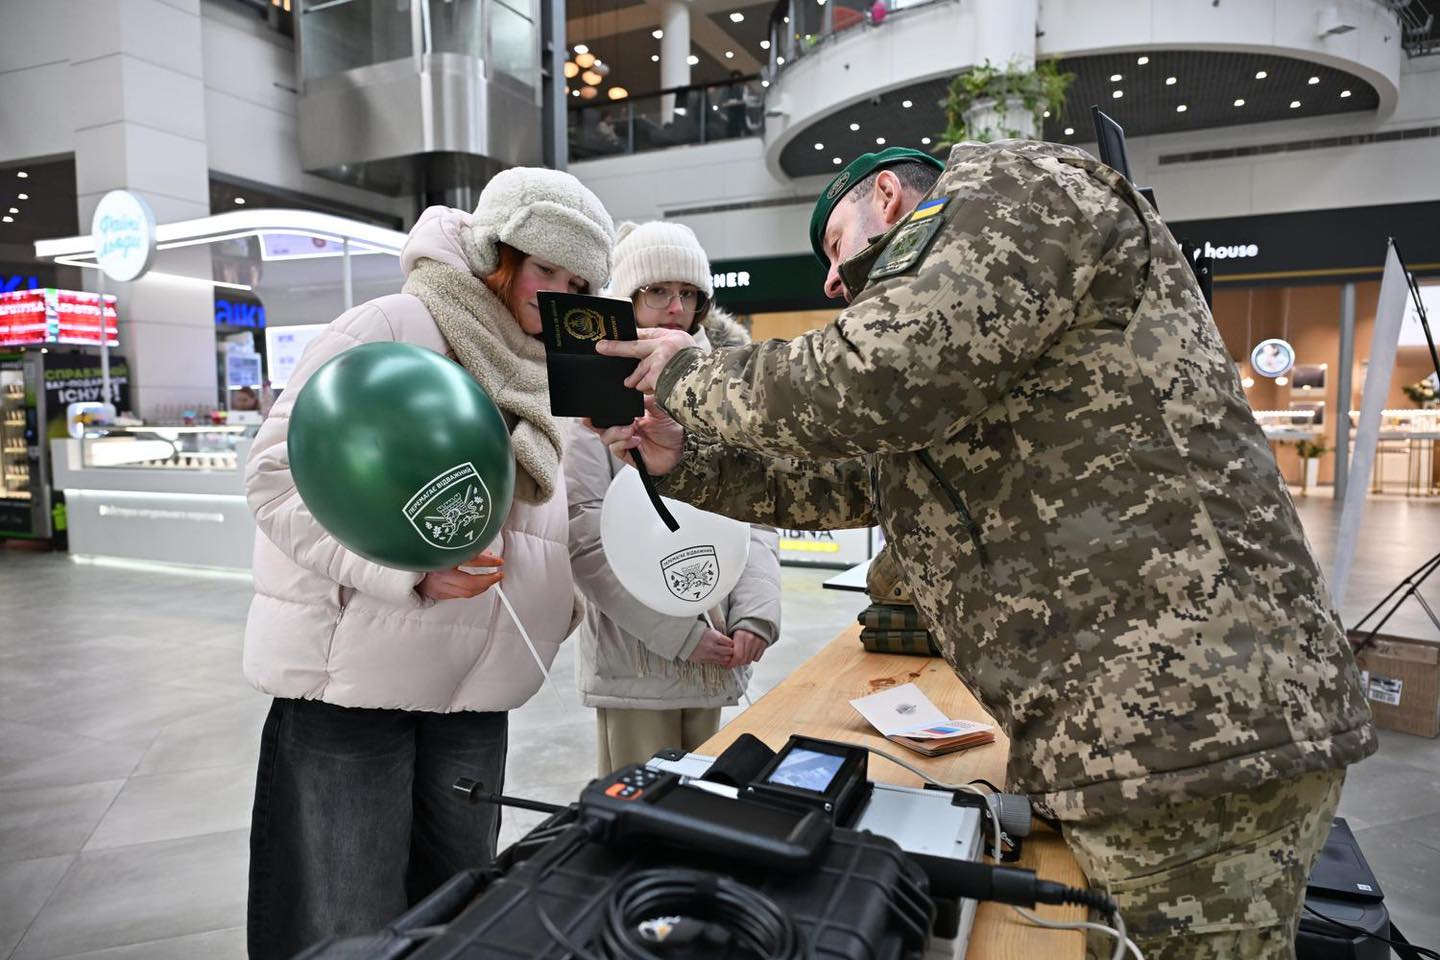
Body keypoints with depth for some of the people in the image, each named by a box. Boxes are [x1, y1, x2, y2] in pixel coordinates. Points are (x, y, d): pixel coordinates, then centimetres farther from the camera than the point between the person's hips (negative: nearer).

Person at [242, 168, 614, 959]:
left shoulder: (541, 373, 11)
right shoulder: (389, 328, -11)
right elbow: (277, 471, -16)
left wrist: (558, 599, 6)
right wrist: (405, 565, -26)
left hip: (472, 685, 7)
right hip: (354, 671, -6)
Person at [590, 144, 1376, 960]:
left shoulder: (1013, 192, -5)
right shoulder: (940, 354, 23)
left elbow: (864, 382, -20)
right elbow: (850, 482, 26)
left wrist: (690, 378, -3)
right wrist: (687, 461, 19)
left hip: (1190, 724, -9)